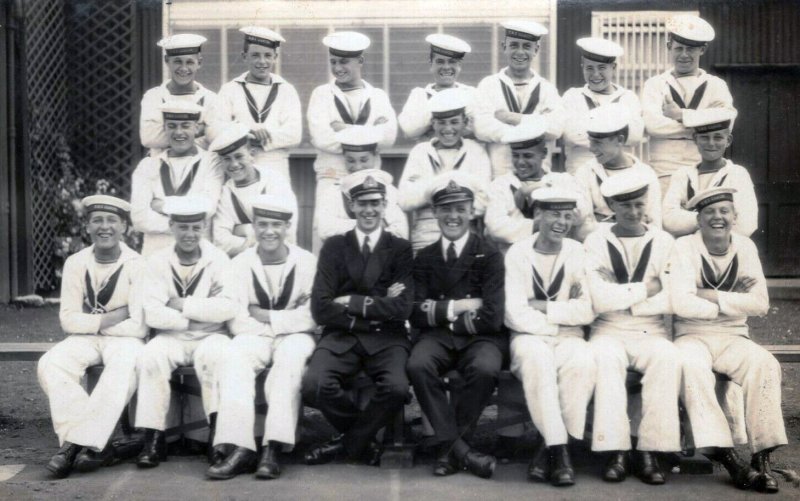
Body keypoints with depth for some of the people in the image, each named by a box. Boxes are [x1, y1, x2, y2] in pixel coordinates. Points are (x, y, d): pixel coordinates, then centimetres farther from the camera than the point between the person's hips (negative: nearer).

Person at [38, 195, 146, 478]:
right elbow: (69, 320, 0)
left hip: (124, 339, -4)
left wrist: (92, 322, -8)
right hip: (86, 339, 4)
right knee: (50, 365, -25)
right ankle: (95, 444, -27)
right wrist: (108, 319, -13)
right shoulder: (76, 263, 1)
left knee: (123, 369, -37)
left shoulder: (137, 265, -11)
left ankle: (78, 442, -30)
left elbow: (138, 326, -15)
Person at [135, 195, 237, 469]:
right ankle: (153, 438, -21)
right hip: (172, 337, 1)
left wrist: (182, 305, -13)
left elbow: (228, 307, -15)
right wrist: (203, 310, -12)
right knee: (150, 357, -28)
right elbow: (152, 314, -9)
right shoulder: (157, 262, 2)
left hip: (211, 336, -1)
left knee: (211, 355, -33)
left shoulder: (219, 259, 0)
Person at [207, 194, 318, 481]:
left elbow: (313, 317, -7)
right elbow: (237, 321, -3)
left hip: (295, 337, -1)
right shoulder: (240, 263, 5)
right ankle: (240, 448, -37)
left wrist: (267, 316, -9)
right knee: (233, 357, -30)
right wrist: (290, 316, -11)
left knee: (291, 357, -35)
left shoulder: (307, 262, 0)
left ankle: (273, 448, -36)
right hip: (256, 337, 2)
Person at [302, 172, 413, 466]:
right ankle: (363, 438, 4)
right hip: (341, 336, 1)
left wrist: (352, 303, -6)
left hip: (386, 338, -1)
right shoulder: (334, 247, 10)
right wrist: (376, 307, -6)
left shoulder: (400, 249, 8)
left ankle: (351, 442, 0)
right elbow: (321, 309, -2)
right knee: (313, 386, -28)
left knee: (397, 388, -32)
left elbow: (401, 309, -4)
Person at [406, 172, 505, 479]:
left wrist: (441, 313, -3)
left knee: (485, 370, -36)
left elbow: (491, 318, -10)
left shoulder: (489, 255, 1)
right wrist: (457, 307, -11)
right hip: (437, 338, 2)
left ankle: (446, 445, -13)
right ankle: (459, 448, -19)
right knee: (417, 366, -32)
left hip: (480, 338, -2)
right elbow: (417, 315, 1)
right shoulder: (424, 258, 11)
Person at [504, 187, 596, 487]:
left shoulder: (578, 253, 4)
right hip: (529, 337, -1)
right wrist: (561, 319, -7)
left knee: (583, 361, -32)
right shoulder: (518, 253, -1)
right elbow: (516, 315, -10)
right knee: (537, 358, -36)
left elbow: (587, 312, -4)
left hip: (568, 338, 2)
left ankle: (550, 450, -20)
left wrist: (542, 307, -9)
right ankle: (559, 449, -28)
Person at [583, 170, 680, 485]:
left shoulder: (663, 242, 8)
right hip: (609, 331, -1)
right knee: (604, 357, -33)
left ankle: (650, 451, -23)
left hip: (652, 332, 1)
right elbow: (598, 299, -10)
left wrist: (623, 299, -7)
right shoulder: (596, 241, 3)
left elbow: (672, 300, -4)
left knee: (668, 357, -30)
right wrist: (646, 289, -5)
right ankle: (615, 451, -27)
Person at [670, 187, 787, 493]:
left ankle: (762, 458, -20)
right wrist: (733, 302, -8)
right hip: (691, 336, -3)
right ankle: (727, 457, -29)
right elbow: (682, 304, -18)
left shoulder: (745, 247, 4)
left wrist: (711, 296, -14)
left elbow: (761, 304, -6)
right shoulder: (685, 247, -6)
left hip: (733, 338, 3)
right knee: (692, 366, -34)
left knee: (766, 365, -26)